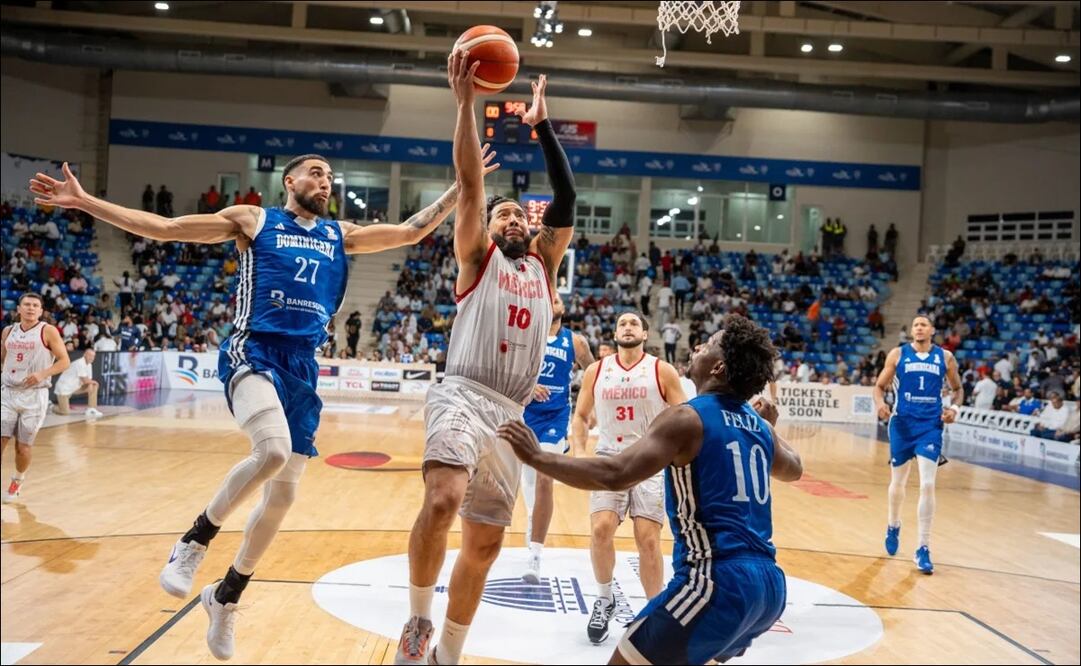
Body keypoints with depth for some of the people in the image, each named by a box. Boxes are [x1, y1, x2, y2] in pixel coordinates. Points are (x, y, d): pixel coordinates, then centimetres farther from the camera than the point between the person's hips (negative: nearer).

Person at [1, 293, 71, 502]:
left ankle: (18, 480, 28)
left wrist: (43, 374, -20)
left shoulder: (48, 331, -6)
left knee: (24, 444, 4)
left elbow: (64, 361, -7)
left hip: (34, 395, -4)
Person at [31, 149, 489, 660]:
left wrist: (463, 186, 14)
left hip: (303, 365, 5)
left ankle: (226, 597, 28)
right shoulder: (252, 220, 8)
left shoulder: (342, 235, 18)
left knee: (283, 494, 5)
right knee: (273, 451, -34)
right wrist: (84, 201, 0)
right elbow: (163, 228, 5)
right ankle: (195, 540, -8)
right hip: (253, 350, -5)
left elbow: (411, 231, 18)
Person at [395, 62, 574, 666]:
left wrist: (542, 125, 11)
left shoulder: (543, 263, 19)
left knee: (485, 544, 8)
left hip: (511, 413, 5)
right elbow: (470, 183, -4)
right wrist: (467, 103, -8)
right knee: (443, 500, -30)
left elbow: (567, 198, 11)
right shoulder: (478, 256, 9)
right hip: (463, 395, -5)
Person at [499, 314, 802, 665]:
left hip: (719, 581, -8)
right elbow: (794, 469, 34)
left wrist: (537, 457, -13)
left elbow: (614, 475, -22)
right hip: (769, 584, 9)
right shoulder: (759, 425, 12)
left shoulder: (687, 418, -10)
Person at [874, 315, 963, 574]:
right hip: (902, 424, 1)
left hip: (930, 426, 0)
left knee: (927, 486, -12)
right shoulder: (898, 354, 2)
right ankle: (893, 526, 41)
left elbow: (957, 389, 14)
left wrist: (954, 408, -6)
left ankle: (923, 548, -4)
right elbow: (880, 385, 5)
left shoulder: (945, 357, 4)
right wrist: (880, 403, -15)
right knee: (897, 483, 13)